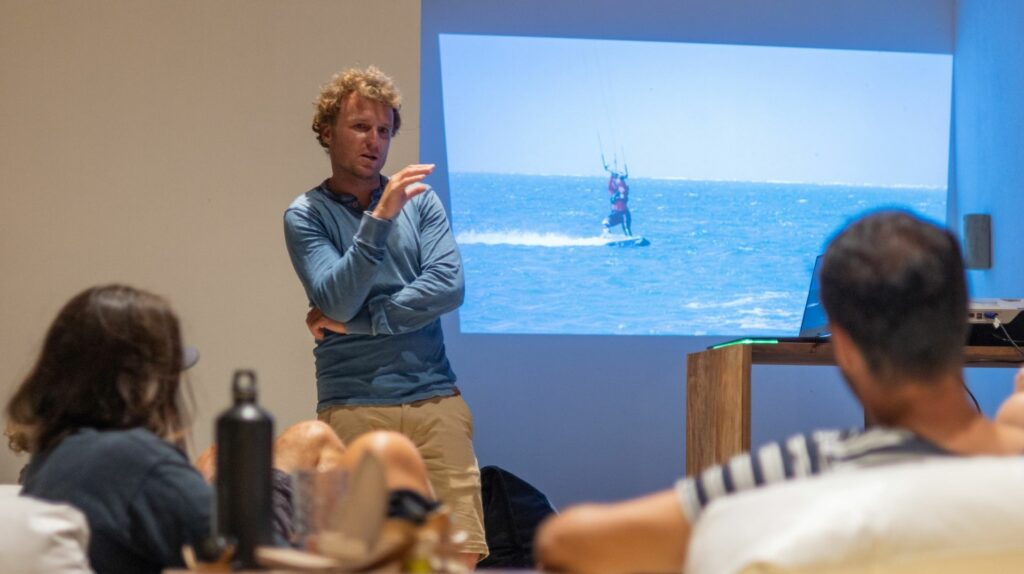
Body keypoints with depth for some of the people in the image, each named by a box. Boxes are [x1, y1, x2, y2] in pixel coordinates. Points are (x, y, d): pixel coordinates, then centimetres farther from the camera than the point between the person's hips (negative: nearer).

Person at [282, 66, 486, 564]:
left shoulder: (420, 201, 9)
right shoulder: (306, 215, 3)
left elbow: (448, 288, -3)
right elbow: (338, 300, -11)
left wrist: (359, 322, -7)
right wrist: (380, 217, -21)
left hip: (435, 399, 2)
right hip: (352, 409, -2)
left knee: (461, 549, -4)